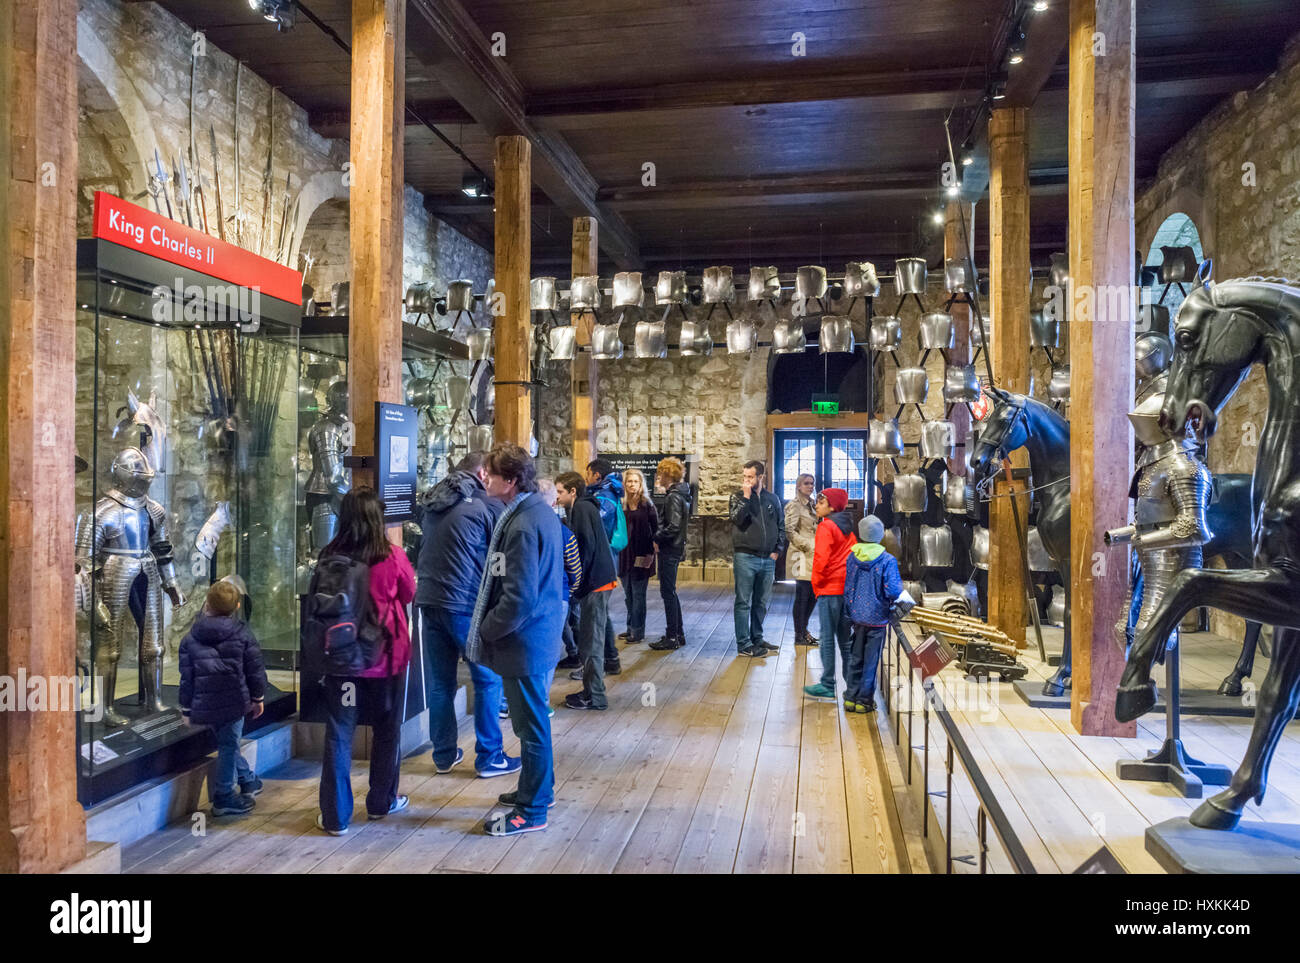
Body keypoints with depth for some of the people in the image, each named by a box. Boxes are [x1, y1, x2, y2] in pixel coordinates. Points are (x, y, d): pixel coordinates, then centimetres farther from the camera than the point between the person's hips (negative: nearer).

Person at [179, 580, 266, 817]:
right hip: (234, 702, -3)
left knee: (227, 743, 21)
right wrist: (258, 698, 11)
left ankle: (248, 780, 35)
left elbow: (186, 678, 4)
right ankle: (224, 797, 12)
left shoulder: (190, 639, 1)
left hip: (205, 705, 4)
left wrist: (187, 709, 13)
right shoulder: (242, 633, -7)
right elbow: (255, 669, -3)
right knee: (229, 746, 7)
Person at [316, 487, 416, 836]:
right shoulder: (393, 557, -14)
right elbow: (409, 595, 3)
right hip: (386, 657, -1)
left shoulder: (329, 558, -11)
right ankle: (381, 802, 31)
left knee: (338, 734, 8)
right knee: (387, 730, 17)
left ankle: (336, 816, 13)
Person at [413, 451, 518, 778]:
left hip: (429, 600, 6)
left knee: (440, 682, 13)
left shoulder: (429, 501, 11)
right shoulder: (488, 505, -7)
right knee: (488, 680, 6)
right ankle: (489, 758, 11)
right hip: (467, 605, -6)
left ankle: (444, 754, 23)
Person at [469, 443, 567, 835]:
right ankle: (537, 789, 38)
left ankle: (532, 811, 17)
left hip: (524, 641, -10)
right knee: (532, 720, 22)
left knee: (531, 725, 3)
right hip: (542, 635, 10)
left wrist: (484, 630, -13)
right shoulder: (540, 510, 7)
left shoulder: (522, 525, -24)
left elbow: (519, 598, -27)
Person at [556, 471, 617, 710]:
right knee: (591, 638, 15)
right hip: (599, 580, 10)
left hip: (595, 582, -10)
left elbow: (586, 547, -19)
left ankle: (594, 696, 3)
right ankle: (592, 689, 23)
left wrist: (577, 583, -15)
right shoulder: (585, 507, 18)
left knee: (591, 640, -3)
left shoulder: (581, 508, -12)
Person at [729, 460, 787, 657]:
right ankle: (743, 644, 4)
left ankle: (757, 639, 26)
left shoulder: (772, 499, 10)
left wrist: (777, 550, 8)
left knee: (761, 602, 13)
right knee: (743, 602, -1)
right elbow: (737, 518, -17)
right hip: (745, 557, -4)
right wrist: (746, 496, -16)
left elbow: (781, 526, 16)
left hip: (767, 559, 4)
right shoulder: (738, 496, 1)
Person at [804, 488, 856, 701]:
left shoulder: (825, 527, -10)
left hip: (829, 589, -8)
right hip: (848, 588, 8)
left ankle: (827, 685, 2)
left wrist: (816, 583, -5)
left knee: (827, 638, -2)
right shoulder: (847, 527, 13)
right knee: (845, 638, 13)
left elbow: (821, 559, -17)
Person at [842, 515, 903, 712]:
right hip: (877, 617, -4)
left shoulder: (852, 557, -2)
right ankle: (864, 701, 14)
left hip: (857, 616, 4)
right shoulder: (888, 561, -14)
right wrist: (900, 584, 3)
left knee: (855, 658, 15)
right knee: (870, 661, 7)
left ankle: (850, 698, 21)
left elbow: (847, 587, 6)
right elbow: (893, 591, -18)